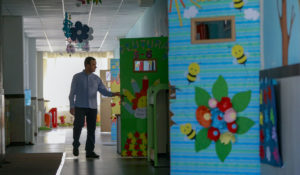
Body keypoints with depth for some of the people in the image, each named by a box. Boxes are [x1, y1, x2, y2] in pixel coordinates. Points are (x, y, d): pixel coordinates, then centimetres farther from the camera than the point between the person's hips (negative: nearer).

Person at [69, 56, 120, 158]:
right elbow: (72, 93, 2)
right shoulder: (77, 77, 2)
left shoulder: (96, 79, 9)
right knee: (78, 126, -15)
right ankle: (76, 145, 10)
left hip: (92, 108, 3)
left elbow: (104, 91, 1)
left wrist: (114, 94, -18)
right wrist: (72, 107, -8)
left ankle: (89, 151, 5)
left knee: (91, 129, -1)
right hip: (80, 107, -3)